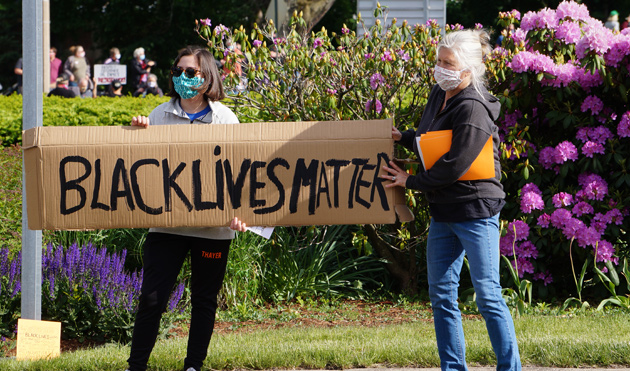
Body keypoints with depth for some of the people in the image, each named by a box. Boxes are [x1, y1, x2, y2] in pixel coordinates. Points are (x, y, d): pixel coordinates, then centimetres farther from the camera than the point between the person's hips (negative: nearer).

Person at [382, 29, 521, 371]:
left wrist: (411, 182, -9)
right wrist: (402, 138, 7)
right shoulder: (440, 94, 7)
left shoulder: (474, 111, -20)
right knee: (441, 295, 9)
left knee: (488, 295, -6)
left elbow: (453, 167, -21)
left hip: (476, 211, -9)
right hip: (443, 212, 9)